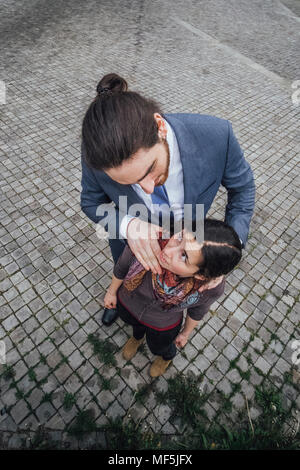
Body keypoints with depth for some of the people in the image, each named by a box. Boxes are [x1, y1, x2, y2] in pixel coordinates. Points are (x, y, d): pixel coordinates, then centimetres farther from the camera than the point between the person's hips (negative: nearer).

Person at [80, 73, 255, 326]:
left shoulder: (215, 134, -37)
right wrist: (127, 225, -37)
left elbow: (242, 185, -17)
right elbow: (91, 201, -16)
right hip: (129, 239, 1)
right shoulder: (98, 152, -36)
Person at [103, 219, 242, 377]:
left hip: (162, 325, -1)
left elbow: (197, 311, -13)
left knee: (158, 348, 33)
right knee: (135, 324, 38)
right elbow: (121, 267, -18)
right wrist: (112, 292, 1)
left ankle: (167, 356, 72)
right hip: (127, 304, 2)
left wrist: (185, 333, 7)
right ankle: (137, 336, 76)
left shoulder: (213, 287, -39)